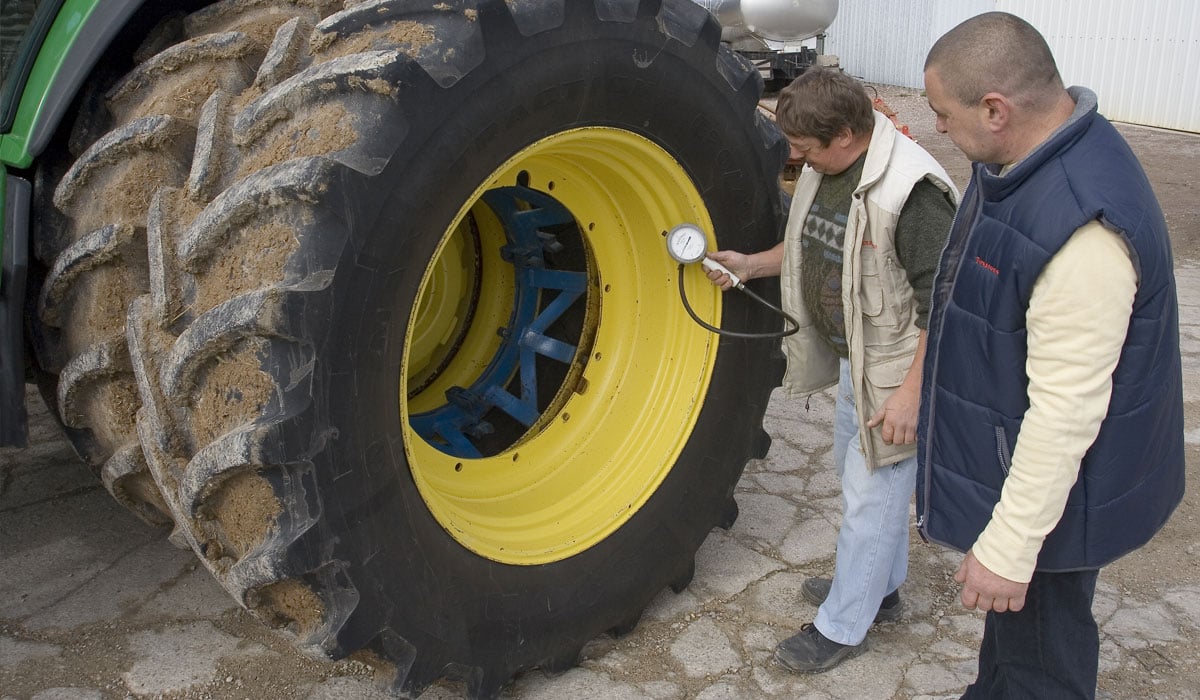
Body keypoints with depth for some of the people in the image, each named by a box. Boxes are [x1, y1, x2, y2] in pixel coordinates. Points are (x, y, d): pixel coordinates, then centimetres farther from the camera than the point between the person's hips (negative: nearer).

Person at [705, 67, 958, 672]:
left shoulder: (911, 191, -28)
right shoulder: (826, 171, 1)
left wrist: (912, 391, -24)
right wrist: (752, 264, 6)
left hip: (894, 373, -9)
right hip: (852, 359, 10)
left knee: (870, 497, 5)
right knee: (858, 475, 24)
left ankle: (843, 626, 22)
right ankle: (878, 586, 46)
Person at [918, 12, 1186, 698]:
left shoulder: (1082, 230, -36)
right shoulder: (1038, 153, -2)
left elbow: (1067, 410, -32)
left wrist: (1009, 548, -24)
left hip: (1053, 489, -9)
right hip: (1013, 457, 10)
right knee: (1011, 625, 31)